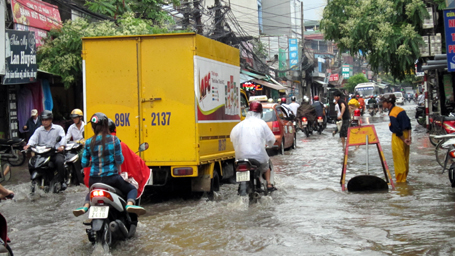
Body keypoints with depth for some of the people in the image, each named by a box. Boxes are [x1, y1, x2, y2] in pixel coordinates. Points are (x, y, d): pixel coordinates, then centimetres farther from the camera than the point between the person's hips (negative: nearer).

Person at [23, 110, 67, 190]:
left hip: (55, 152, -3)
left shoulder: (58, 128, 10)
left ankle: (61, 181, -17)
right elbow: (33, 138, 3)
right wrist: (28, 145, -20)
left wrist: (62, 146, -30)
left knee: (60, 161, -33)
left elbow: (63, 138, -7)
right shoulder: (39, 130, 20)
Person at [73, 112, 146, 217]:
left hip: (94, 179, 3)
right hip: (111, 178, -3)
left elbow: (84, 163, 2)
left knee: (91, 193, 37)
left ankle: (86, 206, 4)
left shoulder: (89, 143, -2)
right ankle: (129, 204, -14)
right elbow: (119, 160, -8)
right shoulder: (114, 140, -9)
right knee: (132, 189, 19)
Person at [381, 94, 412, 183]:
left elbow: (397, 130, -23)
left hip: (399, 137, -9)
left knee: (399, 160, 2)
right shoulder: (401, 110, 7)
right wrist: (408, 137, 3)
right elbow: (408, 124, 7)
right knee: (405, 159, 17)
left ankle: (400, 180, 11)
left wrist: (403, 140, -12)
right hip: (406, 135, 9)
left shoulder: (392, 114, -20)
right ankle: (404, 178, 28)